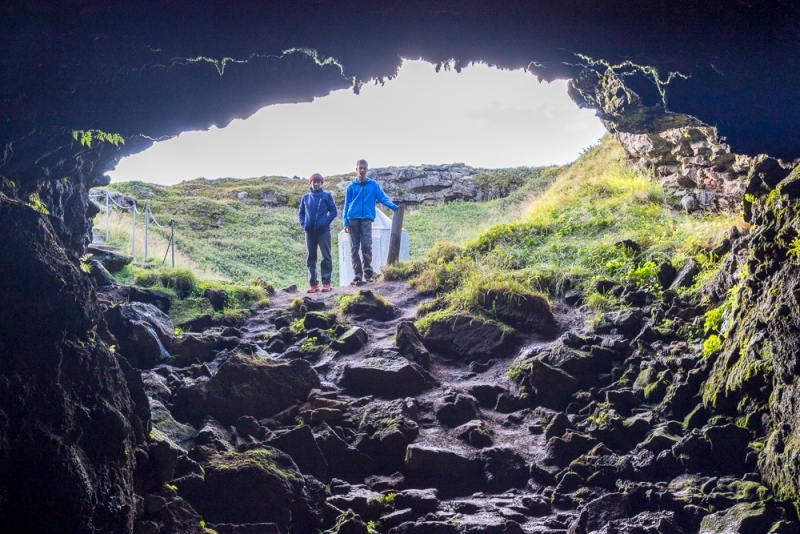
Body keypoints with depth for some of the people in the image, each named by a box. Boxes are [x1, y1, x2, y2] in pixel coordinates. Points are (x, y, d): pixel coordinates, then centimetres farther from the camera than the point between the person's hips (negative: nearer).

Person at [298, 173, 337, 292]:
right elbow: (301, 213, 16)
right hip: (310, 231, 3)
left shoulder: (327, 195, 2)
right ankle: (313, 283, 9)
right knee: (311, 258, 5)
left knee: (326, 257, -3)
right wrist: (303, 224, 0)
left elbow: (334, 211, 0)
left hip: (323, 231, -3)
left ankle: (326, 282, 0)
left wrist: (326, 222, -12)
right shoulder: (306, 197, 10)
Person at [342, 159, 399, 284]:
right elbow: (346, 206, 12)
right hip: (353, 219, 1)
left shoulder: (373, 184, 10)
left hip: (367, 219, -1)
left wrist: (394, 207, -17)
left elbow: (383, 198, 1)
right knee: (354, 248, -2)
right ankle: (358, 274, 0)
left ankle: (367, 269, 3)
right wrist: (345, 222, 2)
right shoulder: (351, 186, 12)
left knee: (366, 245, -15)